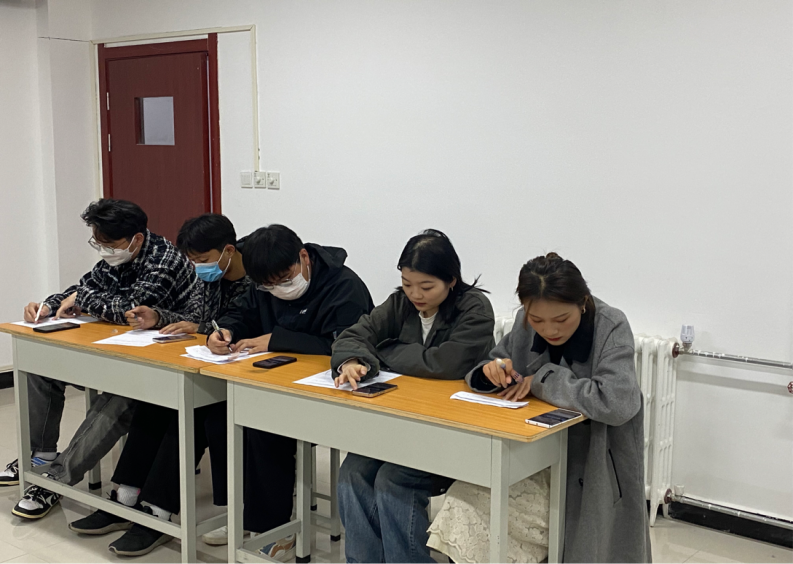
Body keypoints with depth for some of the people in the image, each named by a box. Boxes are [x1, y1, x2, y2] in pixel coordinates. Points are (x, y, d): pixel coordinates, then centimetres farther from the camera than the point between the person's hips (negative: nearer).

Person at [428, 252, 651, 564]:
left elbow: (618, 402, -32)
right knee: (464, 501, -16)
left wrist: (543, 380, -23)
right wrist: (492, 370, -14)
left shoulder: (611, 327, -17)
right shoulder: (525, 324, -2)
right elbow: (480, 375, 11)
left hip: (592, 461, -4)